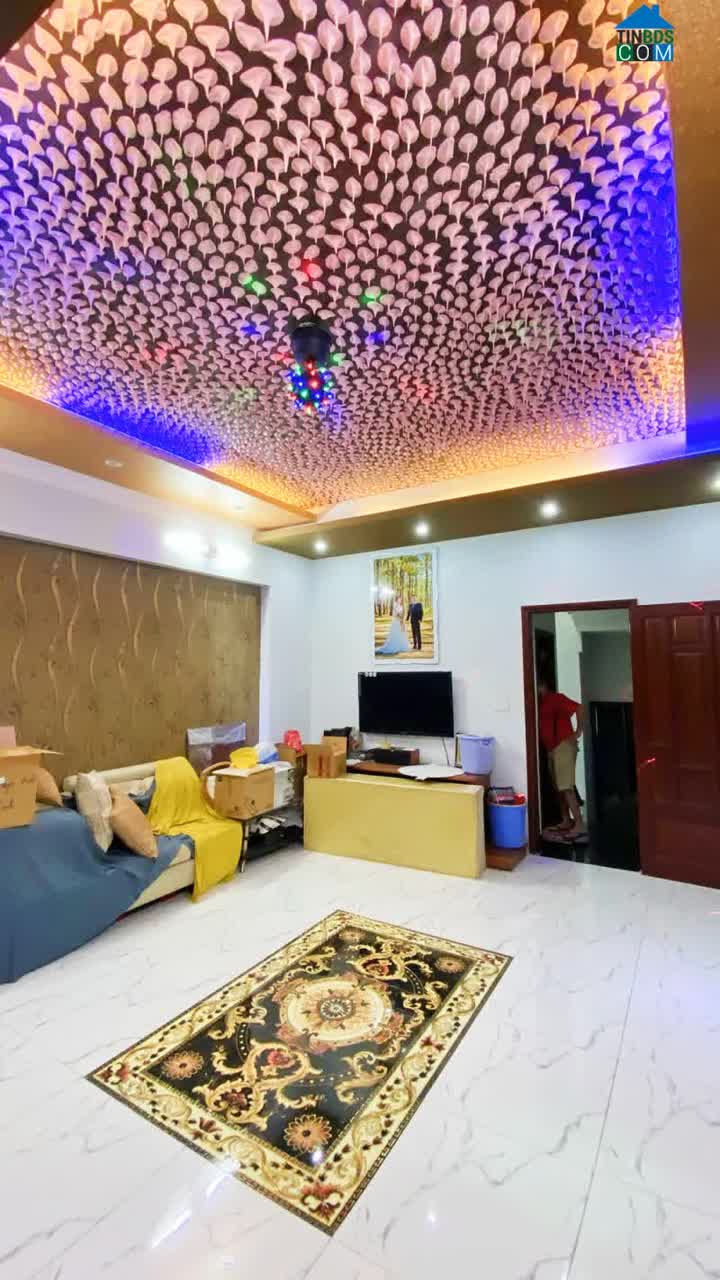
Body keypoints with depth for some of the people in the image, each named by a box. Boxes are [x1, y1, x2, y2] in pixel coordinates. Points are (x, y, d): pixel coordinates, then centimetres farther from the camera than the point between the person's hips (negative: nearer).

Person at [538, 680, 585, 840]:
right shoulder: (541, 703, 14)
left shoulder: (556, 698, -12)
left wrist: (578, 732, -18)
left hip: (564, 746, -9)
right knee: (558, 787, 12)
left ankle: (579, 825, -6)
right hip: (552, 749, 9)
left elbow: (579, 708, -22)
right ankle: (567, 821, 21)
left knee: (566, 787, -10)